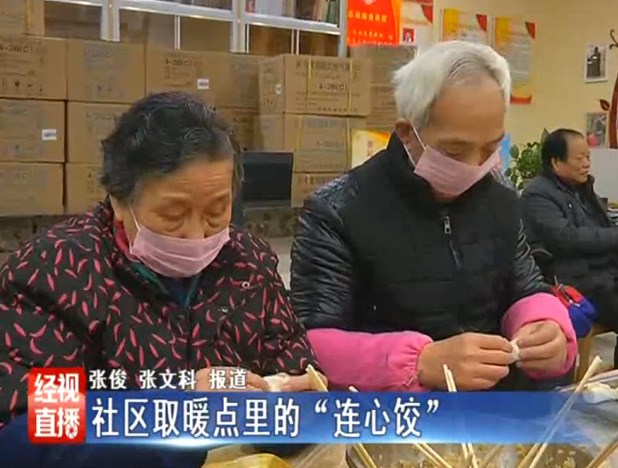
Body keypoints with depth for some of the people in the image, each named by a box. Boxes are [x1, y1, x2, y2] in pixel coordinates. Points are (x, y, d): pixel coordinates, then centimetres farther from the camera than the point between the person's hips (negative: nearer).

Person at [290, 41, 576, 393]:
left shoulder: (501, 202, 6)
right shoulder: (337, 213, -13)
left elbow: (527, 291, 16)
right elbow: (311, 345, -18)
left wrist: (546, 328, -8)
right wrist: (422, 363, -30)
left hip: (498, 403, 5)